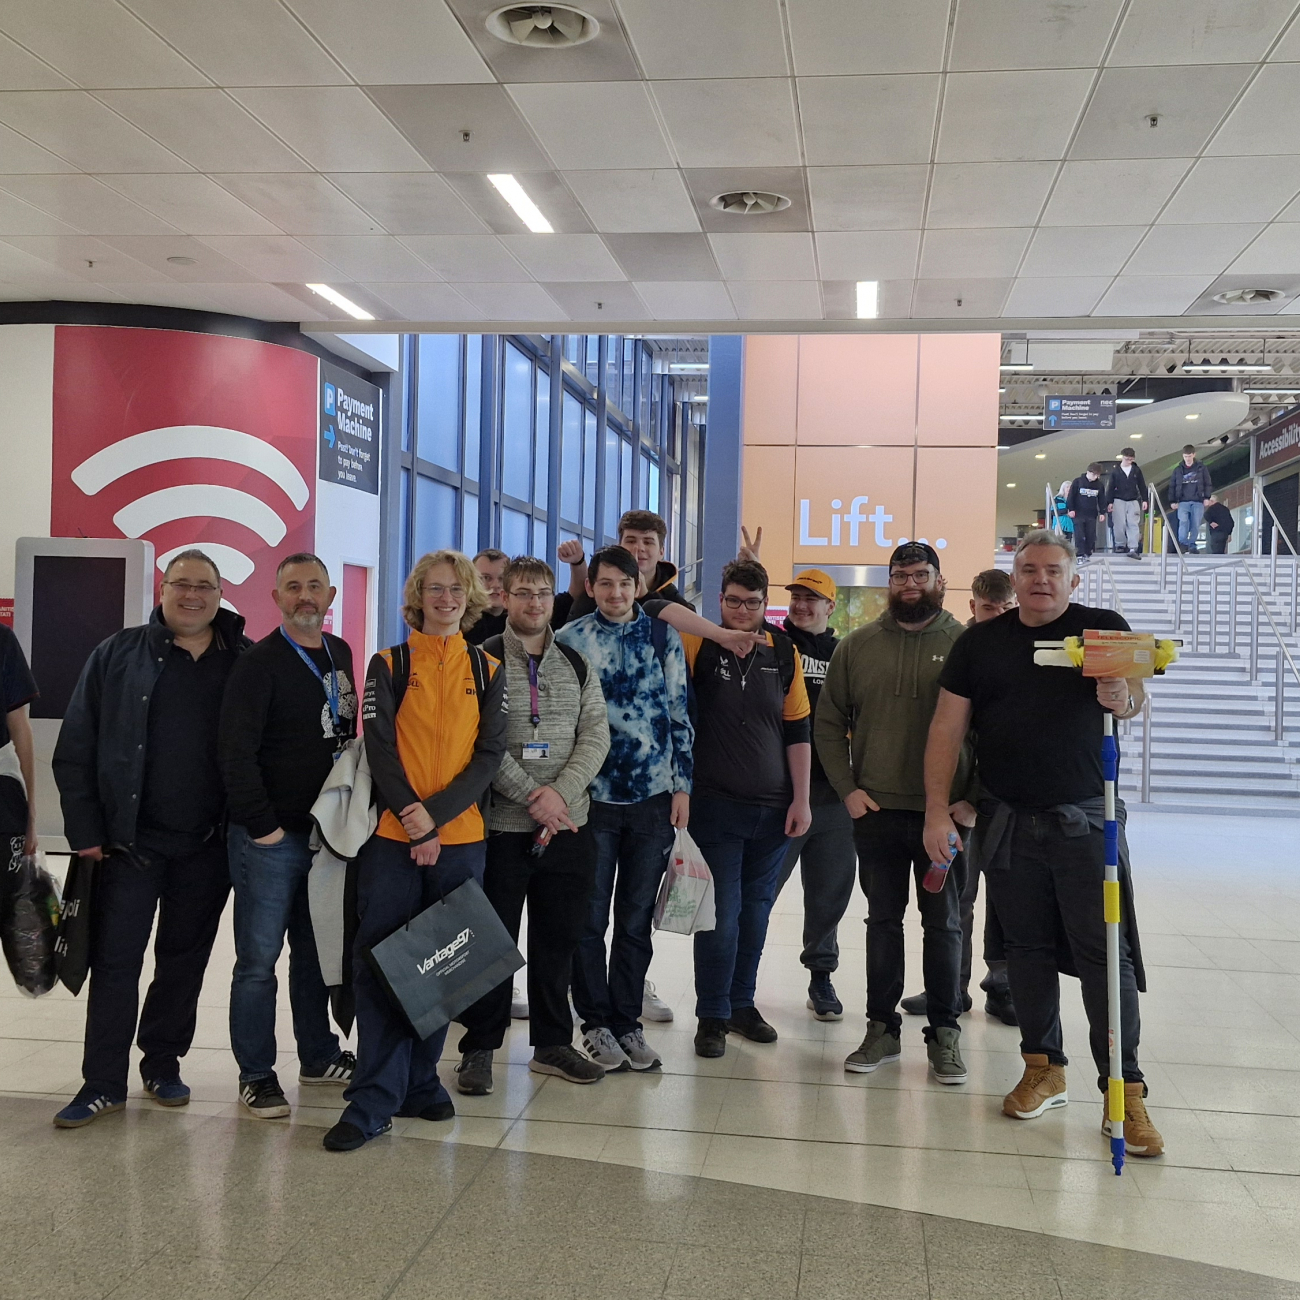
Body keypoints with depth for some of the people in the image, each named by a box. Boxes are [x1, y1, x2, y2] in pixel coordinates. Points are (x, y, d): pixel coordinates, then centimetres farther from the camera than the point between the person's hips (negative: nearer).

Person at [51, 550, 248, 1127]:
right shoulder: (118, 655, 1)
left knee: (185, 960, 11)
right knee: (114, 961, 1)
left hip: (208, 846, 1)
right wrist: (86, 830, -5)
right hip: (130, 842, -1)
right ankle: (103, 1083, 11)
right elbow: (75, 749, 0)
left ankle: (163, 1067, 26)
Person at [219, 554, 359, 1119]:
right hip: (270, 838, -6)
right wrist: (263, 826, -18)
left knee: (315, 951, 16)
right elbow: (236, 754, -17)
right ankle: (256, 1075, 10)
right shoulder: (260, 664, -11)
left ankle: (319, 1057, 27)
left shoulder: (339, 654, 11)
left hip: (327, 833, 7)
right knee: (259, 957, 1)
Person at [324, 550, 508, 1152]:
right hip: (392, 836, -2)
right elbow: (380, 749, -3)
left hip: (460, 839, 2)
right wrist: (413, 819, -14)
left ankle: (420, 1081, 21)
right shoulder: (388, 665, 4)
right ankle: (373, 1101, 1)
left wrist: (435, 816, -11)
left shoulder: (488, 671, 9)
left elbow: (489, 756, 1)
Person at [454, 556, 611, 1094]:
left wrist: (560, 792, -12)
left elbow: (596, 736, 3)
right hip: (500, 827, -4)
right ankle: (479, 1049, 16)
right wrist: (530, 797, -17)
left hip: (568, 826, 4)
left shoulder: (577, 665, 11)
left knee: (559, 938, 12)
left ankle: (552, 1043, 25)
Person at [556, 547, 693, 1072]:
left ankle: (627, 1022, 21)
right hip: (592, 796, -1)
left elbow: (679, 712, 7)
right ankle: (596, 1023, 18)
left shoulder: (663, 636, 6)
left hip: (654, 797, 1)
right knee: (590, 918, 4)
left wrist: (682, 786, 2)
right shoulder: (569, 640, 1)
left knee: (637, 919, 9)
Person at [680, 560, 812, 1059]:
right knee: (720, 913, -2)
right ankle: (712, 1016, 11)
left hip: (774, 809, 3)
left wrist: (801, 799, 4)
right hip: (715, 806, -3)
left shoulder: (784, 652, 5)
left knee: (755, 910, 11)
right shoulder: (698, 644, -3)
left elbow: (797, 731, 7)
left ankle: (742, 1003, 26)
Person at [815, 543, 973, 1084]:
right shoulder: (857, 646, 6)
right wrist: (847, 788, -1)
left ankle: (944, 1034, 18)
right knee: (882, 920, 10)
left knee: (943, 923, 7)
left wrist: (973, 799, -9)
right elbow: (829, 723, 9)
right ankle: (882, 1029, 20)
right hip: (875, 811, 2)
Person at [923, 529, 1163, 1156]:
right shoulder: (980, 642, 5)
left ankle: (1124, 1091, 2)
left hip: (1085, 820, -2)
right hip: (1007, 822, 2)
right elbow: (948, 728, 4)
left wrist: (1121, 698, -36)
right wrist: (937, 810, -4)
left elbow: (1133, 697, -11)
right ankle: (1044, 1070, 24)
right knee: (1027, 948, 11)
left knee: (1104, 951, -4)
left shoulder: (1103, 628, 2)